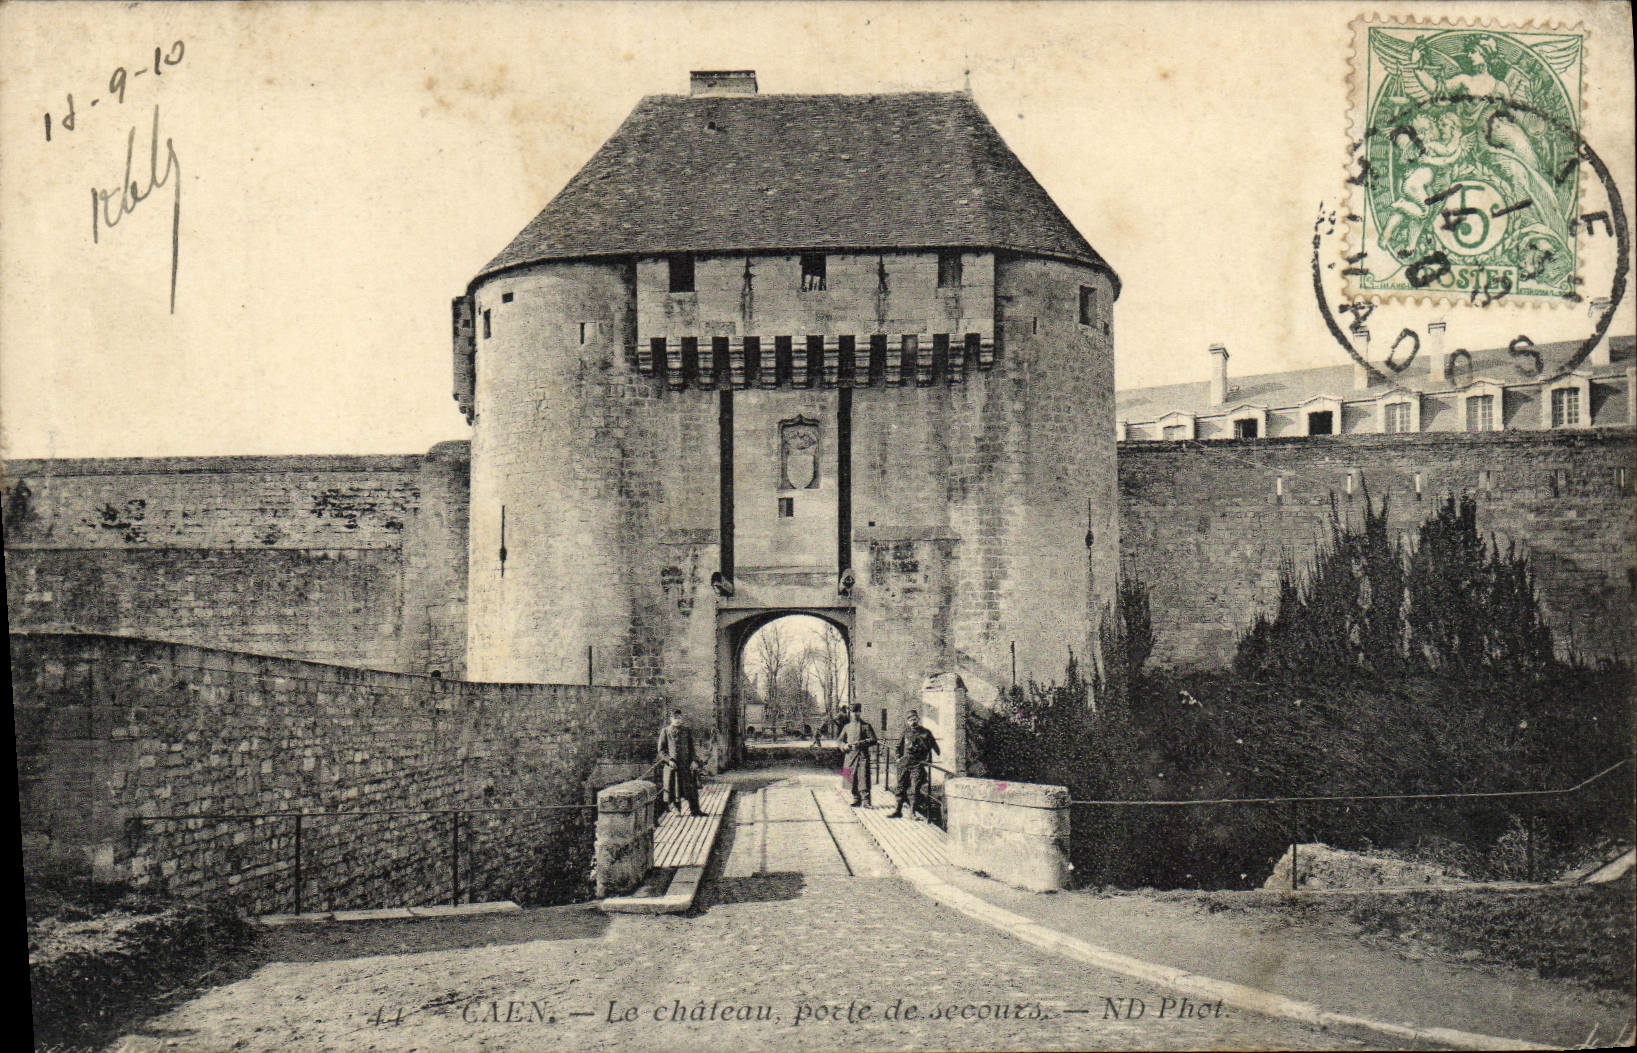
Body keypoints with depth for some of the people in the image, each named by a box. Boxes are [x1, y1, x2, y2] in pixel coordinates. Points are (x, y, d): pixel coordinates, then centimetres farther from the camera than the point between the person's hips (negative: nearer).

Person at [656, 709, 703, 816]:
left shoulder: (687, 730, 11)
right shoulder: (665, 731, 4)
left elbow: (692, 747, 13)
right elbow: (661, 750, 3)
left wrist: (694, 761, -2)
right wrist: (669, 760, -12)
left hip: (686, 764, 2)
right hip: (672, 765, -2)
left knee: (691, 787, 0)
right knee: (673, 788, 0)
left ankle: (695, 809, 7)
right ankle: (675, 810, 10)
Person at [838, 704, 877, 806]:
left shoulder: (866, 726, 4)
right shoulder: (847, 726, 17)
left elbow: (873, 740, -2)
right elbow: (841, 740, 20)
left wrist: (860, 743, -15)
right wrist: (844, 746, -2)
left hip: (862, 755, -4)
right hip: (850, 755, 4)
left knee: (863, 777, -12)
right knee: (852, 778, 4)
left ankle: (865, 800, -14)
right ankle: (856, 799, 15)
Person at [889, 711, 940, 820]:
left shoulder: (925, 733, 2)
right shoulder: (905, 732, 10)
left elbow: (933, 747, 6)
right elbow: (899, 745, 23)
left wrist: (927, 761, 1)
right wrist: (899, 757, 13)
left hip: (918, 764, -3)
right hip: (904, 763, 3)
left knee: (915, 788, -7)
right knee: (901, 786, 6)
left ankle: (912, 812, -1)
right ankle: (898, 810, 15)